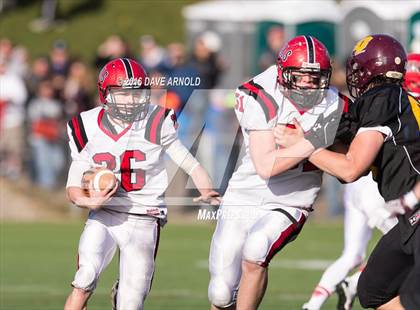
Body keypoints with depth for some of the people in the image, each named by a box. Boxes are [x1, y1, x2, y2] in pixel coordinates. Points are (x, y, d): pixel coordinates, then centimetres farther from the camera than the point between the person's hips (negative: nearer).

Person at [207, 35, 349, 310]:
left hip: (288, 207, 0)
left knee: (255, 249, -32)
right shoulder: (262, 101, -17)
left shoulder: (335, 107, -6)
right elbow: (266, 166, -24)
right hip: (243, 201, 0)